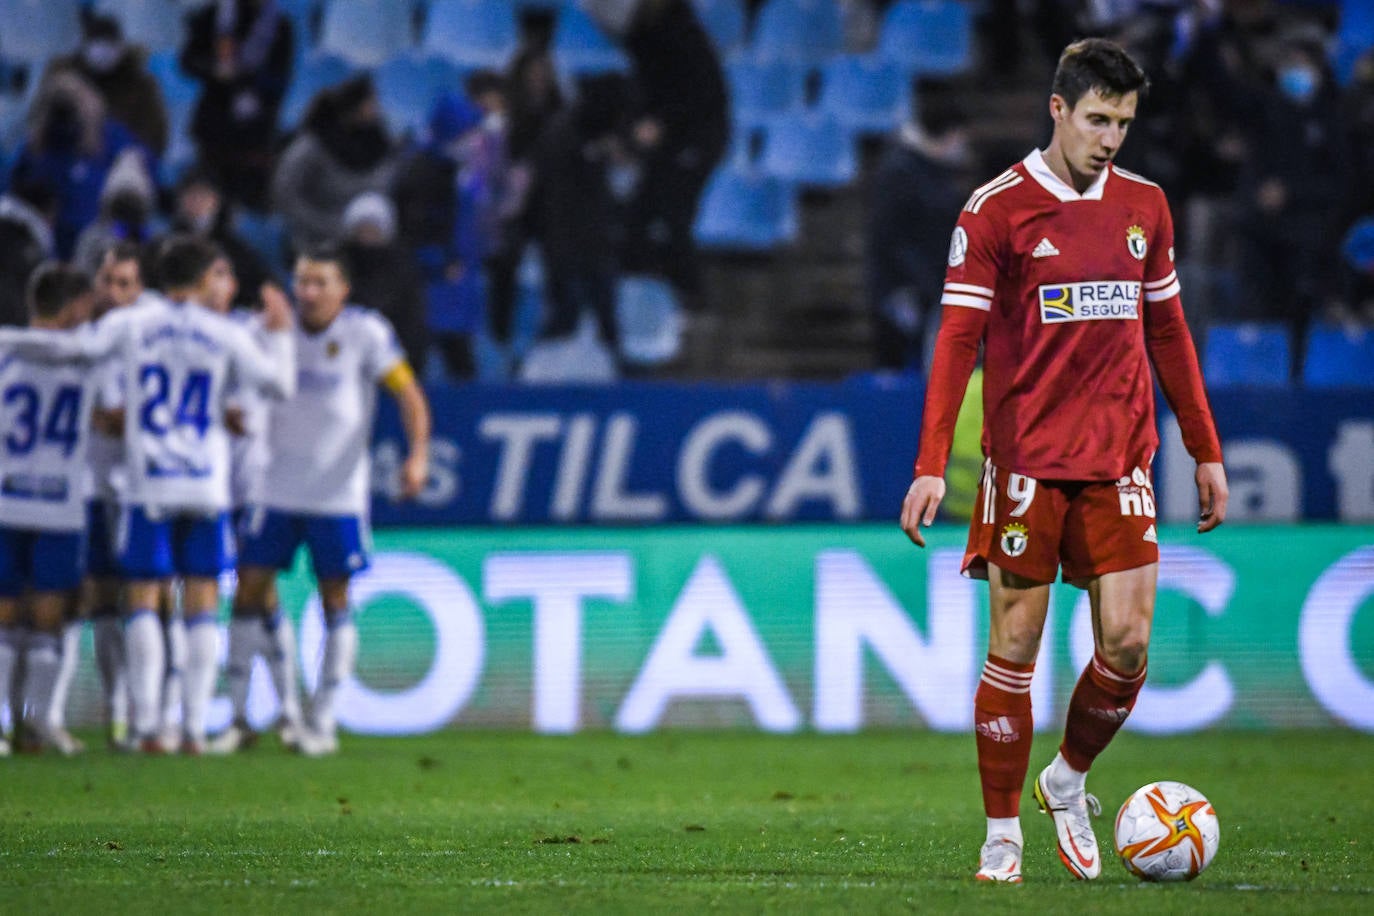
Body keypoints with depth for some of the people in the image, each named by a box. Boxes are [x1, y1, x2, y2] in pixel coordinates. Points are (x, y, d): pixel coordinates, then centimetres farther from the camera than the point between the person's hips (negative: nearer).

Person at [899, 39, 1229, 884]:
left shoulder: (1144, 205, 10)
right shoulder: (997, 209, -5)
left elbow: (1168, 332, 17)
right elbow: (958, 339, -7)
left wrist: (1206, 451, 17)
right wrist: (932, 465, -14)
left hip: (1121, 459, 4)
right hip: (1026, 458, -4)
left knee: (1127, 641, -3)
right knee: (1016, 644, -1)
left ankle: (1069, 781, 22)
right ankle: (1002, 834, 9)